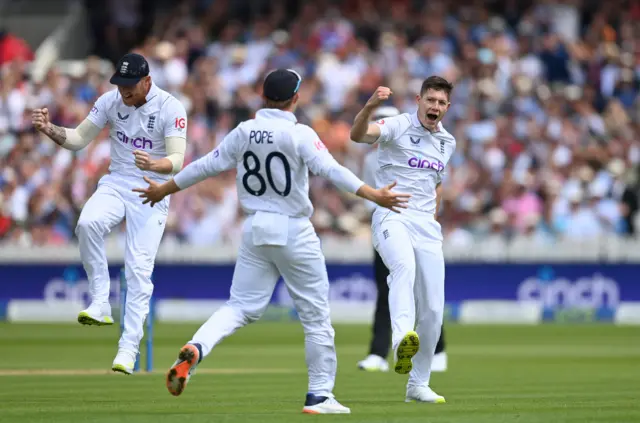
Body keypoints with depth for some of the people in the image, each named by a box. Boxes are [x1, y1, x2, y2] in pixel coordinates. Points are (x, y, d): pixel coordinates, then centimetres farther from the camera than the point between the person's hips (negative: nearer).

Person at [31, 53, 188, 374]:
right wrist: (50, 130, -18)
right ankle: (100, 304, -21)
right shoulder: (110, 101, -2)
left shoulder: (170, 108, -15)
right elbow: (78, 139, 2)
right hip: (116, 185, 3)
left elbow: (177, 161, -22)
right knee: (88, 223, -29)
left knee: (139, 269, -10)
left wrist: (153, 164, -44)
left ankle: (128, 349, -6)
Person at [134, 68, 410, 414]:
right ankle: (319, 395, 10)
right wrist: (374, 195, -27)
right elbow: (331, 170, -22)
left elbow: (207, 166, 8)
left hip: (255, 229, 4)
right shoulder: (299, 135, -11)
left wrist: (164, 190, 20)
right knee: (316, 314, 8)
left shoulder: (244, 132, 2)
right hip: (294, 232, -4)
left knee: (241, 306, 8)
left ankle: (194, 350, -20)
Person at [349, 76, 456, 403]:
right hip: (391, 218, -6)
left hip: (427, 225, 6)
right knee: (404, 265, -38)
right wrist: (369, 107, -44)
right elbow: (358, 135, -25)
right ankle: (402, 341, -59)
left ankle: (418, 385, 16)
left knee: (432, 309, 2)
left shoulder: (447, 142, 15)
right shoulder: (398, 126, -5)